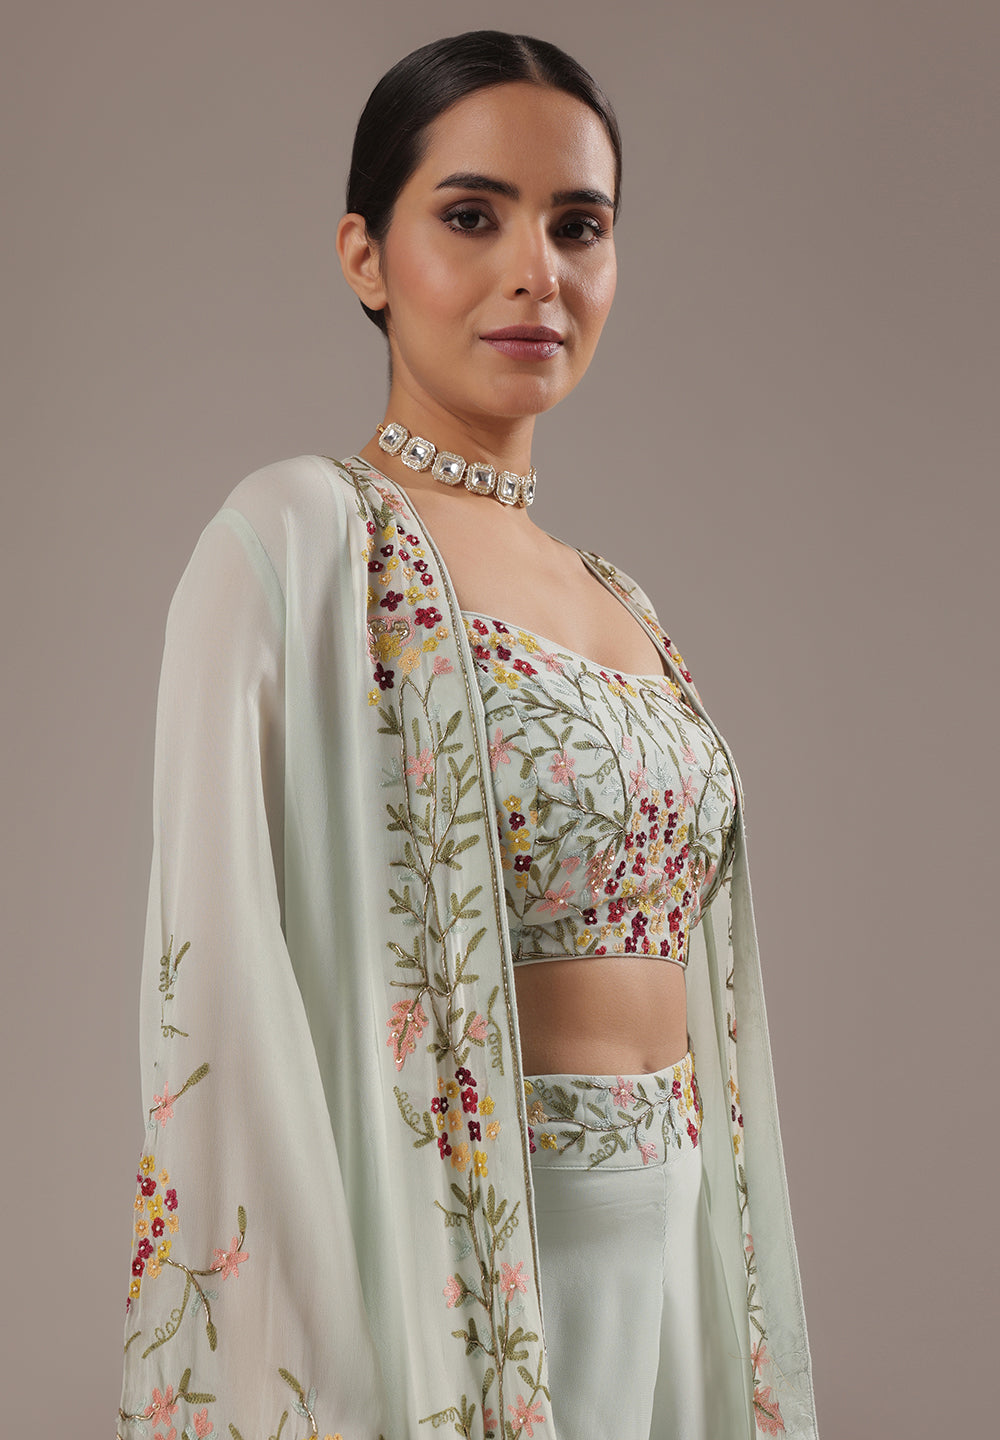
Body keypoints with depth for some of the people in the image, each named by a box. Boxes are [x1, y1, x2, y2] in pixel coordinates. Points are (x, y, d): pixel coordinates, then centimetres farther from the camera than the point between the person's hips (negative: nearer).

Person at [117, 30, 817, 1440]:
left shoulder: (622, 603, 12)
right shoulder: (294, 537, -9)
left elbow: (684, 1001, 14)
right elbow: (218, 978, -16)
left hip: (663, 1251, 7)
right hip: (442, 1250, -6)